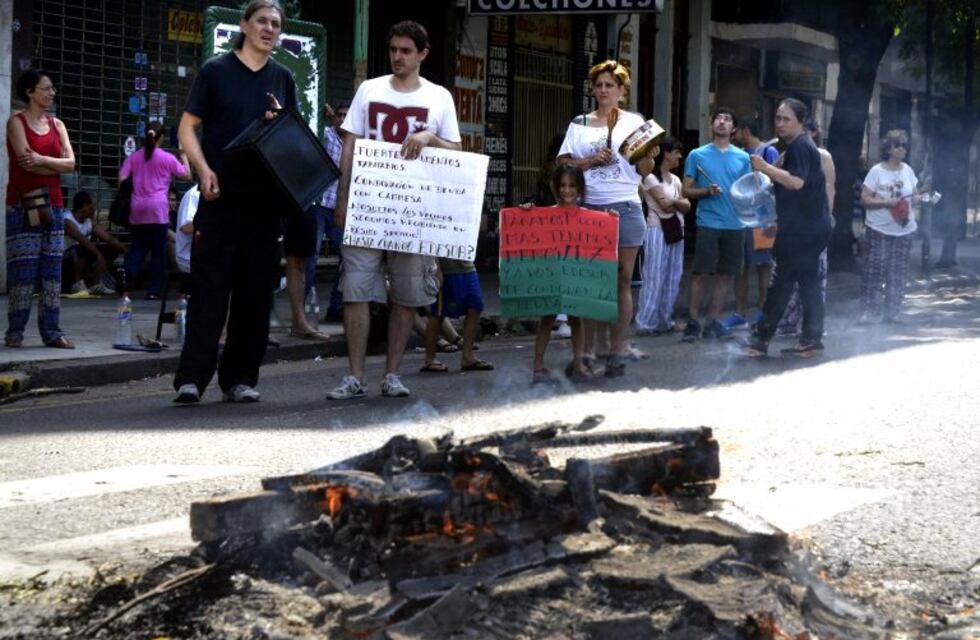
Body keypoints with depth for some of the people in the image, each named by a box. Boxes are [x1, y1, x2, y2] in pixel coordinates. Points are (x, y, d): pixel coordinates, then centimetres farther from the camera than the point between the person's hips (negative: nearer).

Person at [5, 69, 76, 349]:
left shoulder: (56, 124, 14)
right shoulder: (16, 121, -1)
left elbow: (71, 162, 2)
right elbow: (26, 160, -14)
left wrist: (42, 160, -14)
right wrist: (56, 166, -5)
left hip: (52, 204, 5)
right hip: (23, 204, -5)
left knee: (52, 270, 3)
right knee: (23, 270, -7)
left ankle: (52, 331, 5)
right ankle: (15, 332, -2)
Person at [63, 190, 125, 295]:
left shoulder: (90, 221, 3)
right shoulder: (67, 220, -20)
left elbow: (108, 237, -2)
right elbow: (82, 240, -33)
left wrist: (124, 249, -15)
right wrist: (99, 255, -41)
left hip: (81, 260, 8)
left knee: (112, 249, -2)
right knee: (82, 249, -37)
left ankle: (98, 284, -9)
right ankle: (77, 284, -21)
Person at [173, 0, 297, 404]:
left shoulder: (282, 79, 14)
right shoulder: (216, 71, 3)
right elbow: (187, 128, 1)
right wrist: (204, 169, -14)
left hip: (264, 198, 4)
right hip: (221, 195, -4)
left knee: (256, 290, 3)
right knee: (209, 286, -7)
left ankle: (240, 377, 10)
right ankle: (192, 377, -8)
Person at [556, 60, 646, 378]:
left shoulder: (634, 122, 9)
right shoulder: (579, 124, 12)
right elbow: (563, 164, 7)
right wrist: (591, 160, -8)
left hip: (625, 208, -1)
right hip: (588, 207, 1)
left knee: (622, 280, 0)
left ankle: (617, 350, 2)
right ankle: (587, 349, 2)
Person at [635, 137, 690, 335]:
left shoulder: (675, 180, 16)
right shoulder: (651, 178, -6)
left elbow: (686, 206, 7)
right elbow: (665, 205, -13)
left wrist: (672, 202, -10)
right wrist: (679, 203, 3)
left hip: (675, 231, 8)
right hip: (658, 230, -8)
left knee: (673, 278, 7)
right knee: (655, 278, -8)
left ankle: (665, 320, 13)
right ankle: (646, 322, -5)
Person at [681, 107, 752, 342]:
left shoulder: (742, 158, 11)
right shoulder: (697, 155, 4)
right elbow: (686, 190, 4)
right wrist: (707, 191, -13)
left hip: (735, 225, 3)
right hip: (708, 223, -3)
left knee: (726, 275, 4)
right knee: (701, 273, -6)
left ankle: (712, 322, 11)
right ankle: (693, 321, -1)